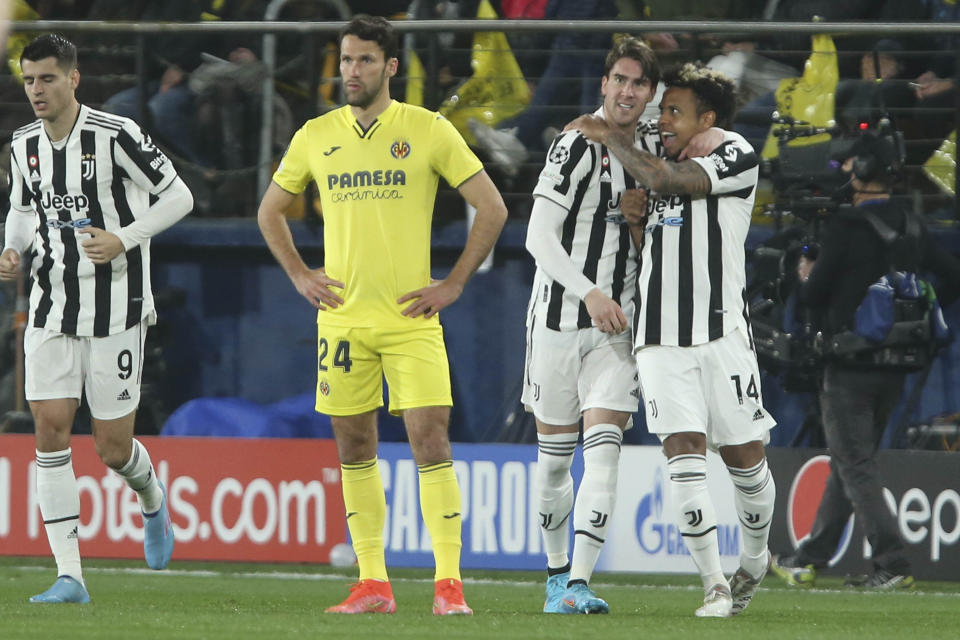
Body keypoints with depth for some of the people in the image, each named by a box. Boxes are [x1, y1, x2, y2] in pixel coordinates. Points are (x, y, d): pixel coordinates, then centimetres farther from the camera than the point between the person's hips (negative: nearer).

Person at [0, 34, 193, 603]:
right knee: (51, 429, -8)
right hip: (52, 309, 4)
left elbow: (178, 197, -6)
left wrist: (123, 240, -18)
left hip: (116, 310, -4)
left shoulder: (116, 135, -12)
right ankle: (70, 577, -6)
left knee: (114, 449, -1)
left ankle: (152, 498, 38)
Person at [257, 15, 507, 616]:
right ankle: (373, 584, 11)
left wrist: (454, 284, -3)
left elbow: (493, 208, 1)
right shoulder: (316, 136, 8)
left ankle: (449, 581, -9)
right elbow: (270, 211, 22)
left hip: (410, 316, -3)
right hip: (343, 315, 3)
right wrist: (300, 276, 10)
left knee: (431, 440, -11)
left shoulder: (429, 131, -2)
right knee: (355, 448, 5)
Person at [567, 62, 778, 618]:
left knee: (744, 457, 4)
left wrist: (610, 137, -5)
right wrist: (634, 221, 7)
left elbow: (664, 179, -17)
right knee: (685, 455, -10)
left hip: (721, 332, -4)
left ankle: (755, 558, 30)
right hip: (661, 337, 4)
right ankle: (715, 585, -9)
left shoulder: (735, 157, -3)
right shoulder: (665, 166, 18)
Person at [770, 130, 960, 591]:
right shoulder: (913, 229, 7)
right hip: (895, 367, 8)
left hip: (850, 369, -7)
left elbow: (815, 296, -12)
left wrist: (806, 277, 10)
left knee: (855, 467, -5)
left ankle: (893, 565, -15)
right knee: (849, 464, 16)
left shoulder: (846, 228, -15)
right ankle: (810, 559, 26)